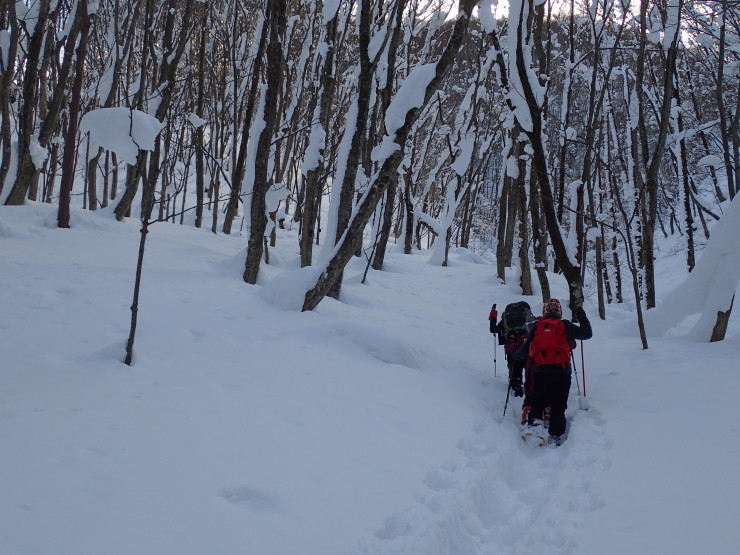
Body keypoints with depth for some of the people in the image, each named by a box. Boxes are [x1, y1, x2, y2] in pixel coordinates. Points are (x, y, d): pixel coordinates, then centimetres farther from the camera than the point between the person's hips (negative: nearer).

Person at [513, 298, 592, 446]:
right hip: (562, 372, -1)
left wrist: (516, 355, 29)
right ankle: (555, 436, 3)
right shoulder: (566, 326, 1)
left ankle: (534, 422, -7)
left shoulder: (537, 326, 5)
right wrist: (582, 316, 20)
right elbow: (587, 333, 6)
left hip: (539, 371, 1)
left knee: (536, 403, 15)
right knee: (558, 407, 7)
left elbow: (526, 349, 8)